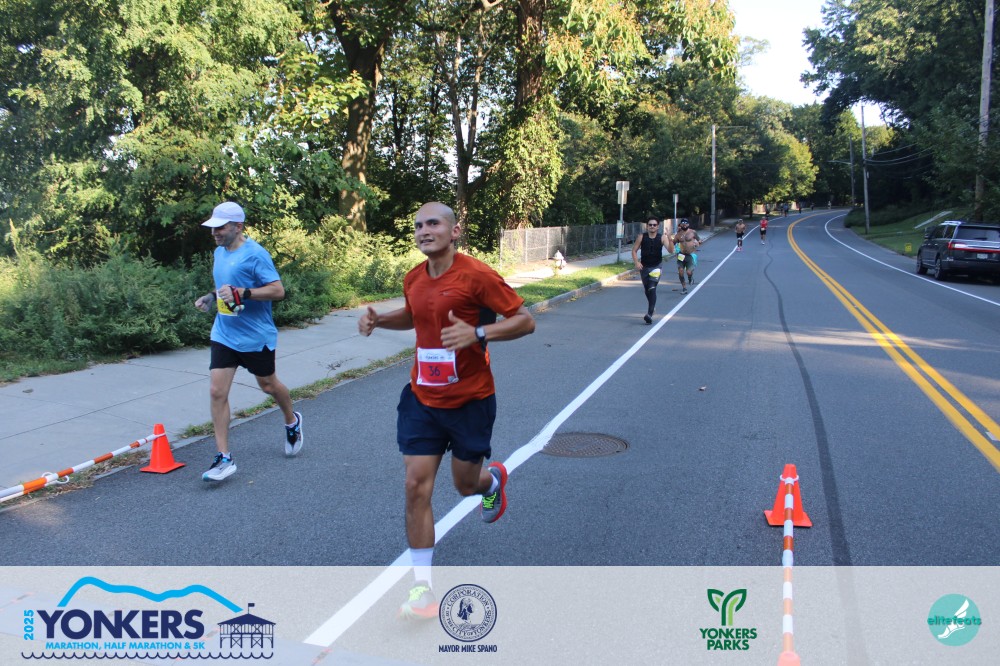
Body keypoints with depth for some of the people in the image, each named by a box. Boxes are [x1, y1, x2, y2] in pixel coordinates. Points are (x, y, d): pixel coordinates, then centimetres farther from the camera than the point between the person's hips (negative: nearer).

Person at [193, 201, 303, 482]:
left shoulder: (255, 254, -16)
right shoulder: (220, 252, 9)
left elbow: (278, 290, -21)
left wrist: (242, 293, -30)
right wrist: (211, 296, 6)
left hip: (256, 336, -6)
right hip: (223, 335, 6)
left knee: (268, 385, 14)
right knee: (216, 392, -5)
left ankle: (292, 422, 44)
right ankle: (224, 458, 0)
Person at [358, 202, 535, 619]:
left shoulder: (476, 275, -16)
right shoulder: (413, 279, 2)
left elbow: (525, 320, -15)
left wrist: (477, 333, -31)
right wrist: (378, 319, 3)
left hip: (470, 401, -4)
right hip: (422, 399, 4)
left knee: (466, 485, 12)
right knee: (416, 486, -3)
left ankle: (494, 479, 51)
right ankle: (422, 588, 7)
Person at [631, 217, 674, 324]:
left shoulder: (662, 237, -6)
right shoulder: (641, 237, -2)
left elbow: (671, 251, -15)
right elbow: (634, 250, 4)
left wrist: (669, 239, -30)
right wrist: (636, 263, -10)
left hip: (656, 267, -3)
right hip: (644, 267, 3)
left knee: (652, 289, -19)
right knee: (647, 290, 16)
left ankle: (650, 313, -25)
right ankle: (652, 306, 43)